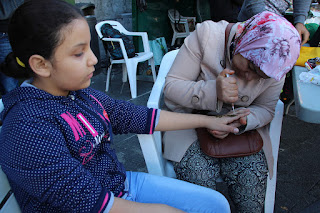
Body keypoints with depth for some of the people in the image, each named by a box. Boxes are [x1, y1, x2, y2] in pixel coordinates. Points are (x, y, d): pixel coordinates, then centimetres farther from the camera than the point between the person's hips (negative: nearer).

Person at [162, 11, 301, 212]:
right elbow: (171, 86, -19)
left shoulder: (274, 65, -10)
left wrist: (241, 122, -23)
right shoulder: (206, 36, -21)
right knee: (199, 174, -26)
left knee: (253, 173, -22)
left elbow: (265, 109, 1)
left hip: (240, 126, 3)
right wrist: (213, 92, -36)